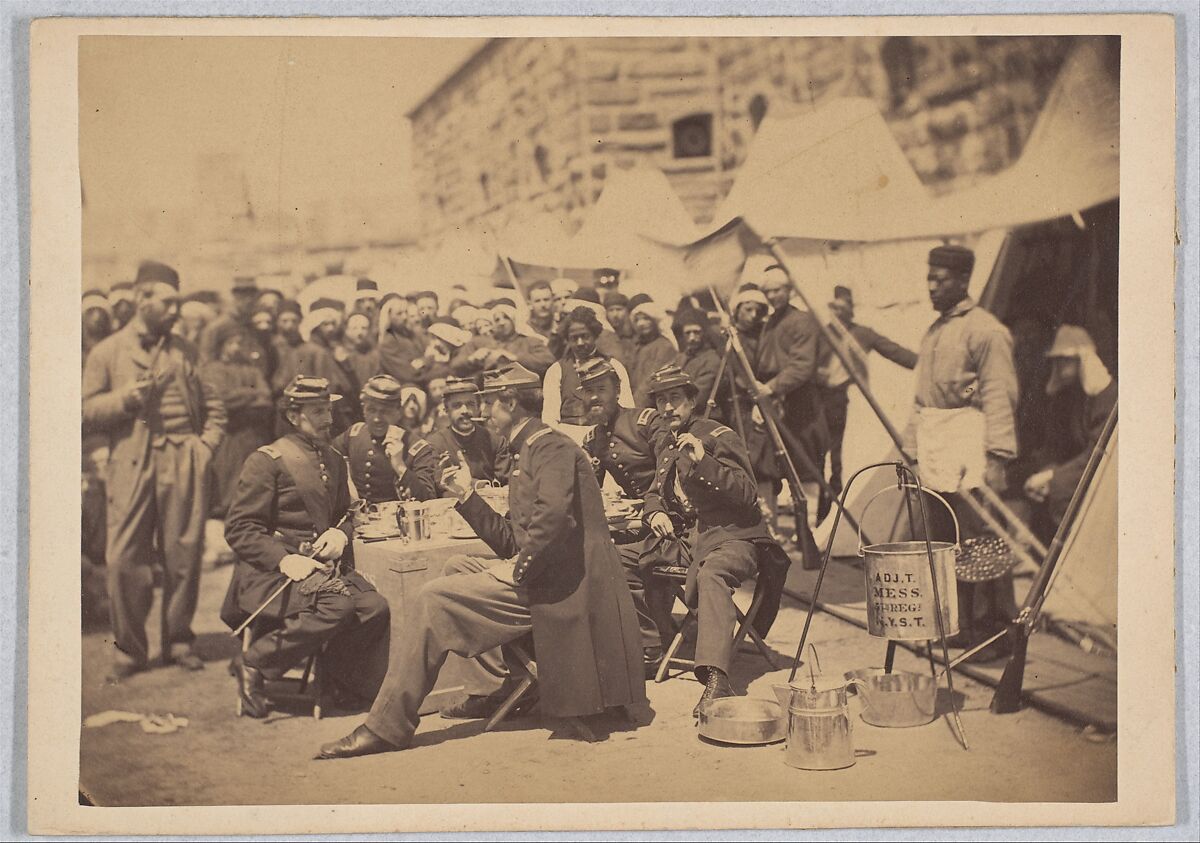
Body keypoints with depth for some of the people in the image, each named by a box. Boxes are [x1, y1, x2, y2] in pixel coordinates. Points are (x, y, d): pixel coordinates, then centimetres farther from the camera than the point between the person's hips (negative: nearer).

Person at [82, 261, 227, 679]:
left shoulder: (184, 350, 16)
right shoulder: (107, 352, 8)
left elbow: (212, 406, 19)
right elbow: (87, 412, 5)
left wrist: (206, 444, 5)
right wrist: (124, 397, -10)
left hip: (183, 465, 2)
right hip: (132, 465, -2)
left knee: (184, 554, 2)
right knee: (124, 559, -5)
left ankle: (178, 641, 16)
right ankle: (129, 649, 8)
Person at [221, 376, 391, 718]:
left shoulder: (334, 461, 17)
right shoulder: (267, 460, -4)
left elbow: (344, 515, 28)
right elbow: (239, 529, -8)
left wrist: (340, 533, 2)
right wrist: (284, 559, -22)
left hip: (322, 566, 6)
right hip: (268, 573, -6)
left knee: (375, 607, -22)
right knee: (339, 604, -32)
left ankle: (339, 677, 3)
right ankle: (253, 665, -14)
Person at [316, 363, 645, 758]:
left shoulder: (551, 447, -8)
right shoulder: (532, 450, 24)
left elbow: (552, 516, -29)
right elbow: (511, 543, 20)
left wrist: (524, 565, -18)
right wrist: (467, 496, 15)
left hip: (555, 587, -10)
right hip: (538, 580, 10)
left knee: (437, 599, -12)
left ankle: (386, 726, -7)